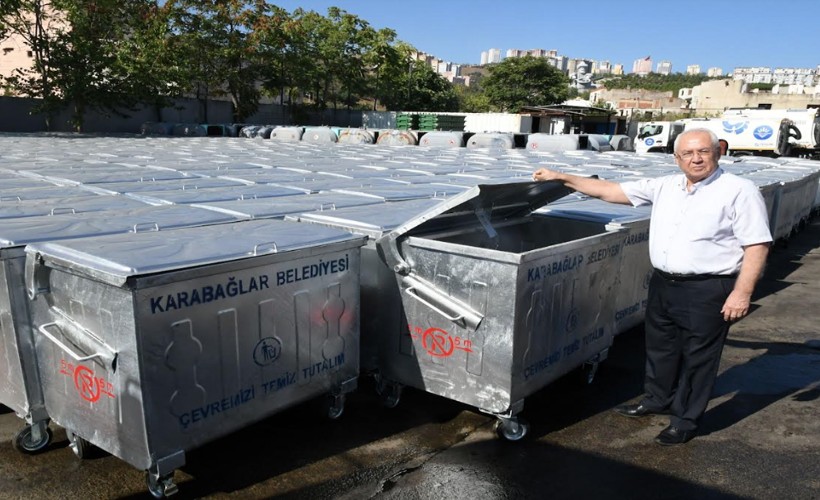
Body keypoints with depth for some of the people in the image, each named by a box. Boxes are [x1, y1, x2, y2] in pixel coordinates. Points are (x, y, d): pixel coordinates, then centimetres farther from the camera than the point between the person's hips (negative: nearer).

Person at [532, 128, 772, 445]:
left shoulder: (739, 191, -9)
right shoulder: (664, 187, 6)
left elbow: (757, 245, -12)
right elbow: (610, 191, 7)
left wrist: (742, 293, -19)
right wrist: (562, 178, 4)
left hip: (708, 290, -6)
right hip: (663, 284, 6)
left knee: (697, 357, 7)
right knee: (659, 347, 20)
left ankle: (686, 420, 24)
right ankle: (657, 400, 41)